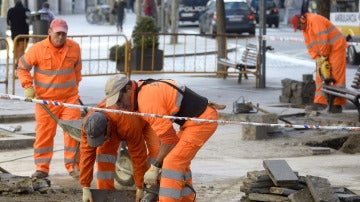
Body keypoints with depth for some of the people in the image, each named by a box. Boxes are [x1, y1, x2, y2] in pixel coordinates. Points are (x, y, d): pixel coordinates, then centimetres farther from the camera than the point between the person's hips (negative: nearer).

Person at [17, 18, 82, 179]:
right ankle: (42, 168, 10)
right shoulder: (37, 49, -7)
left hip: (69, 98, 2)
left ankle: (73, 166, 7)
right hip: (45, 99, -2)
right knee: (44, 133, 1)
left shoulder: (74, 48, 3)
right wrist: (28, 87, -4)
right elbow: (22, 68, 4)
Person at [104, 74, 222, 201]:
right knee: (180, 162, 20)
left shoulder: (148, 100, -20)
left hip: (202, 120, -11)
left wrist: (155, 167, -6)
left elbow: (168, 138, -16)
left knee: (173, 163, -13)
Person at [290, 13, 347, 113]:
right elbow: (310, 47, 10)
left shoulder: (315, 20, -17)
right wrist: (317, 59, -4)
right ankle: (320, 103, 5)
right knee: (320, 77, 5)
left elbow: (323, 40, -23)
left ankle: (338, 105, -9)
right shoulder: (305, 30, 12)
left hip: (336, 48, -10)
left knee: (337, 78, -8)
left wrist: (324, 56, -15)